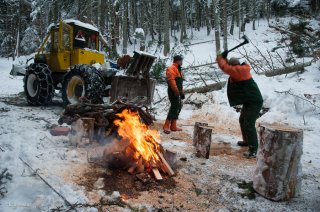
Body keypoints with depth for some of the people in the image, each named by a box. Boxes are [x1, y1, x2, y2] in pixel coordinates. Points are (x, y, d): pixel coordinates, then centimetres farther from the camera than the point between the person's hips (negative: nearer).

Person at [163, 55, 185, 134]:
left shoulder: (178, 69, 22)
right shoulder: (171, 69, -10)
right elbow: (172, 81, -21)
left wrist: (181, 92, 19)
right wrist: (177, 92, -23)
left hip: (177, 92, 10)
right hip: (174, 92, -10)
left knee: (178, 107, 10)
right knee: (174, 107, -14)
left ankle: (173, 126, 16)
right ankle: (166, 126, -10)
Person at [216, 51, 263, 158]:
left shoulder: (240, 70, -20)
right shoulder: (240, 70, 9)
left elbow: (225, 68, -24)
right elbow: (229, 69, 17)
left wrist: (220, 58, -7)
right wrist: (223, 58, 1)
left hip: (254, 102, -11)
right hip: (248, 100, 11)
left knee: (249, 124, -15)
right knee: (242, 120, 22)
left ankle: (253, 150, -12)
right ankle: (247, 141, 37)